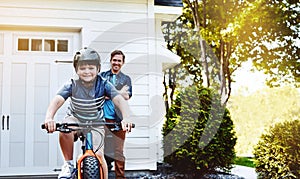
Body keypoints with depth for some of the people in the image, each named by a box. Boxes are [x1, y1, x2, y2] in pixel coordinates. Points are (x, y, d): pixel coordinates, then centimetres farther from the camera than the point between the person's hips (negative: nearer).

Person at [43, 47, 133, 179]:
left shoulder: (103, 84, -18)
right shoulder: (72, 85, -18)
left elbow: (120, 100, -29)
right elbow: (57, 101, -31)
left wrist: (125, 119, -49)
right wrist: (49, 118, -52)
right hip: (75, 119, 0)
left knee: (98, 154, -18)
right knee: (65, 132, -35)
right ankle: (68, 163, -10)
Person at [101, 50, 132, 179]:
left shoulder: (126, 79, 14)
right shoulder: (102, 76, 13)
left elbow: (126, 97, -2)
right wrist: (118, 93, -9)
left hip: (118, 118, 0)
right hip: (102, 117, 0)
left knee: (118, 152, 0)